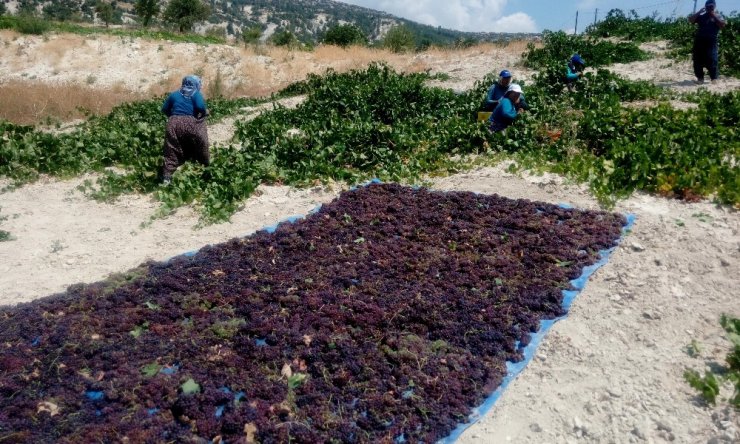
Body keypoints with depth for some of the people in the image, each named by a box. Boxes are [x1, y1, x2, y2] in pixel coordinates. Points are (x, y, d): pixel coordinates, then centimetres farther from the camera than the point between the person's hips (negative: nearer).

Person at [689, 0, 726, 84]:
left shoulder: (717, 16, 8)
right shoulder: (701, 16, 13)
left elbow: (723, 25, -8)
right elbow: (690, 20, 1)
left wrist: (714, 16, -8)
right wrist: (699, 12, -6)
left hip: (711, 42, -3)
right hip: (699, 41, 3)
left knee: (711, 60, -9)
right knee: (698, 60, 3)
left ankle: (714, 78, -2)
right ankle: (700, 78, 12)